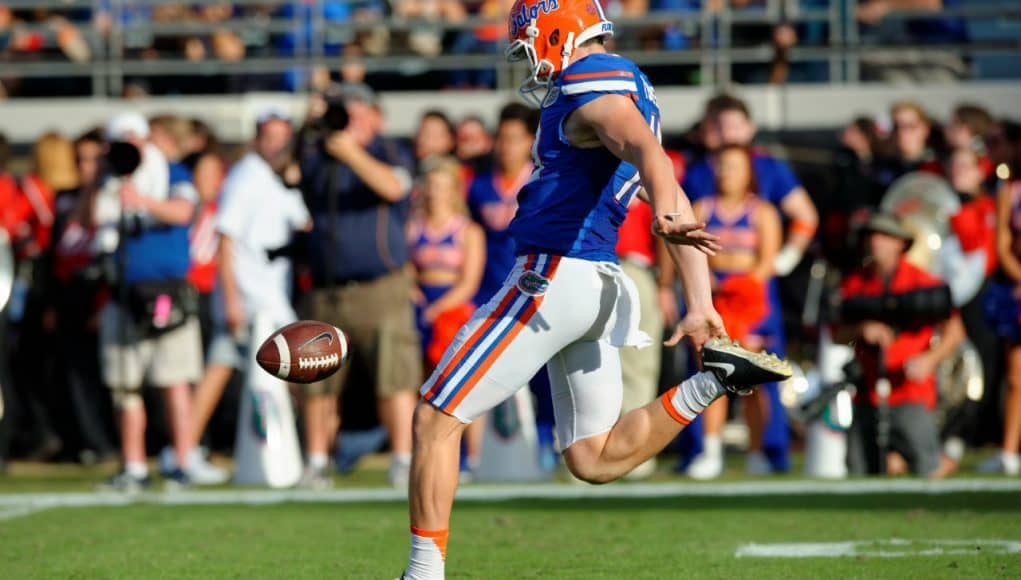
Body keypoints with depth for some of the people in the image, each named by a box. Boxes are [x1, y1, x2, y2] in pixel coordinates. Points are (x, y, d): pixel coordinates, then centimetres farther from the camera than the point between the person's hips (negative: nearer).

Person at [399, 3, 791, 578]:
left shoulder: (592, 85, -10)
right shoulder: (629, 90, 19)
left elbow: (648, 152, -32)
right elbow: (679, 206, 21)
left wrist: (666, 217, -51)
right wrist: (701, 305, 20)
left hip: (552, 277, -9)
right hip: (597, 288, 9)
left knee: (436, 419, -1)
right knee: (596, 459, 13)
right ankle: (712, 383, -2)